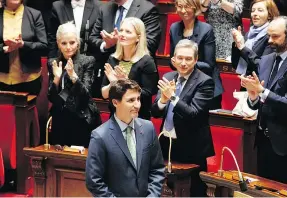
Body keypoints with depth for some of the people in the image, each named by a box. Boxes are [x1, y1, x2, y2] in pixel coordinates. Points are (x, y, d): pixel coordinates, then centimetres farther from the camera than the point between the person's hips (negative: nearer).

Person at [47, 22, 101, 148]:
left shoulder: (87, 61, -4)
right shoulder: (53, 63, 6)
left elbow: (85, 95, -10)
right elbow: (51, 98, 2)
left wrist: (73, 76, -24)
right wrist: (56, 78, -14)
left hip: (83, 121, -3)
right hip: (60, 122, 3)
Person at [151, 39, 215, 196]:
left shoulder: (204, 82, -12)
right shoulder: (168, 77, 6)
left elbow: (194, 114, -20)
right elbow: (155, 112, 4)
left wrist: (173, 97, -26)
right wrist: (163, 99, -16)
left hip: (191, 148, -5)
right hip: (167, 144, 5)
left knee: (195, 192, 4)